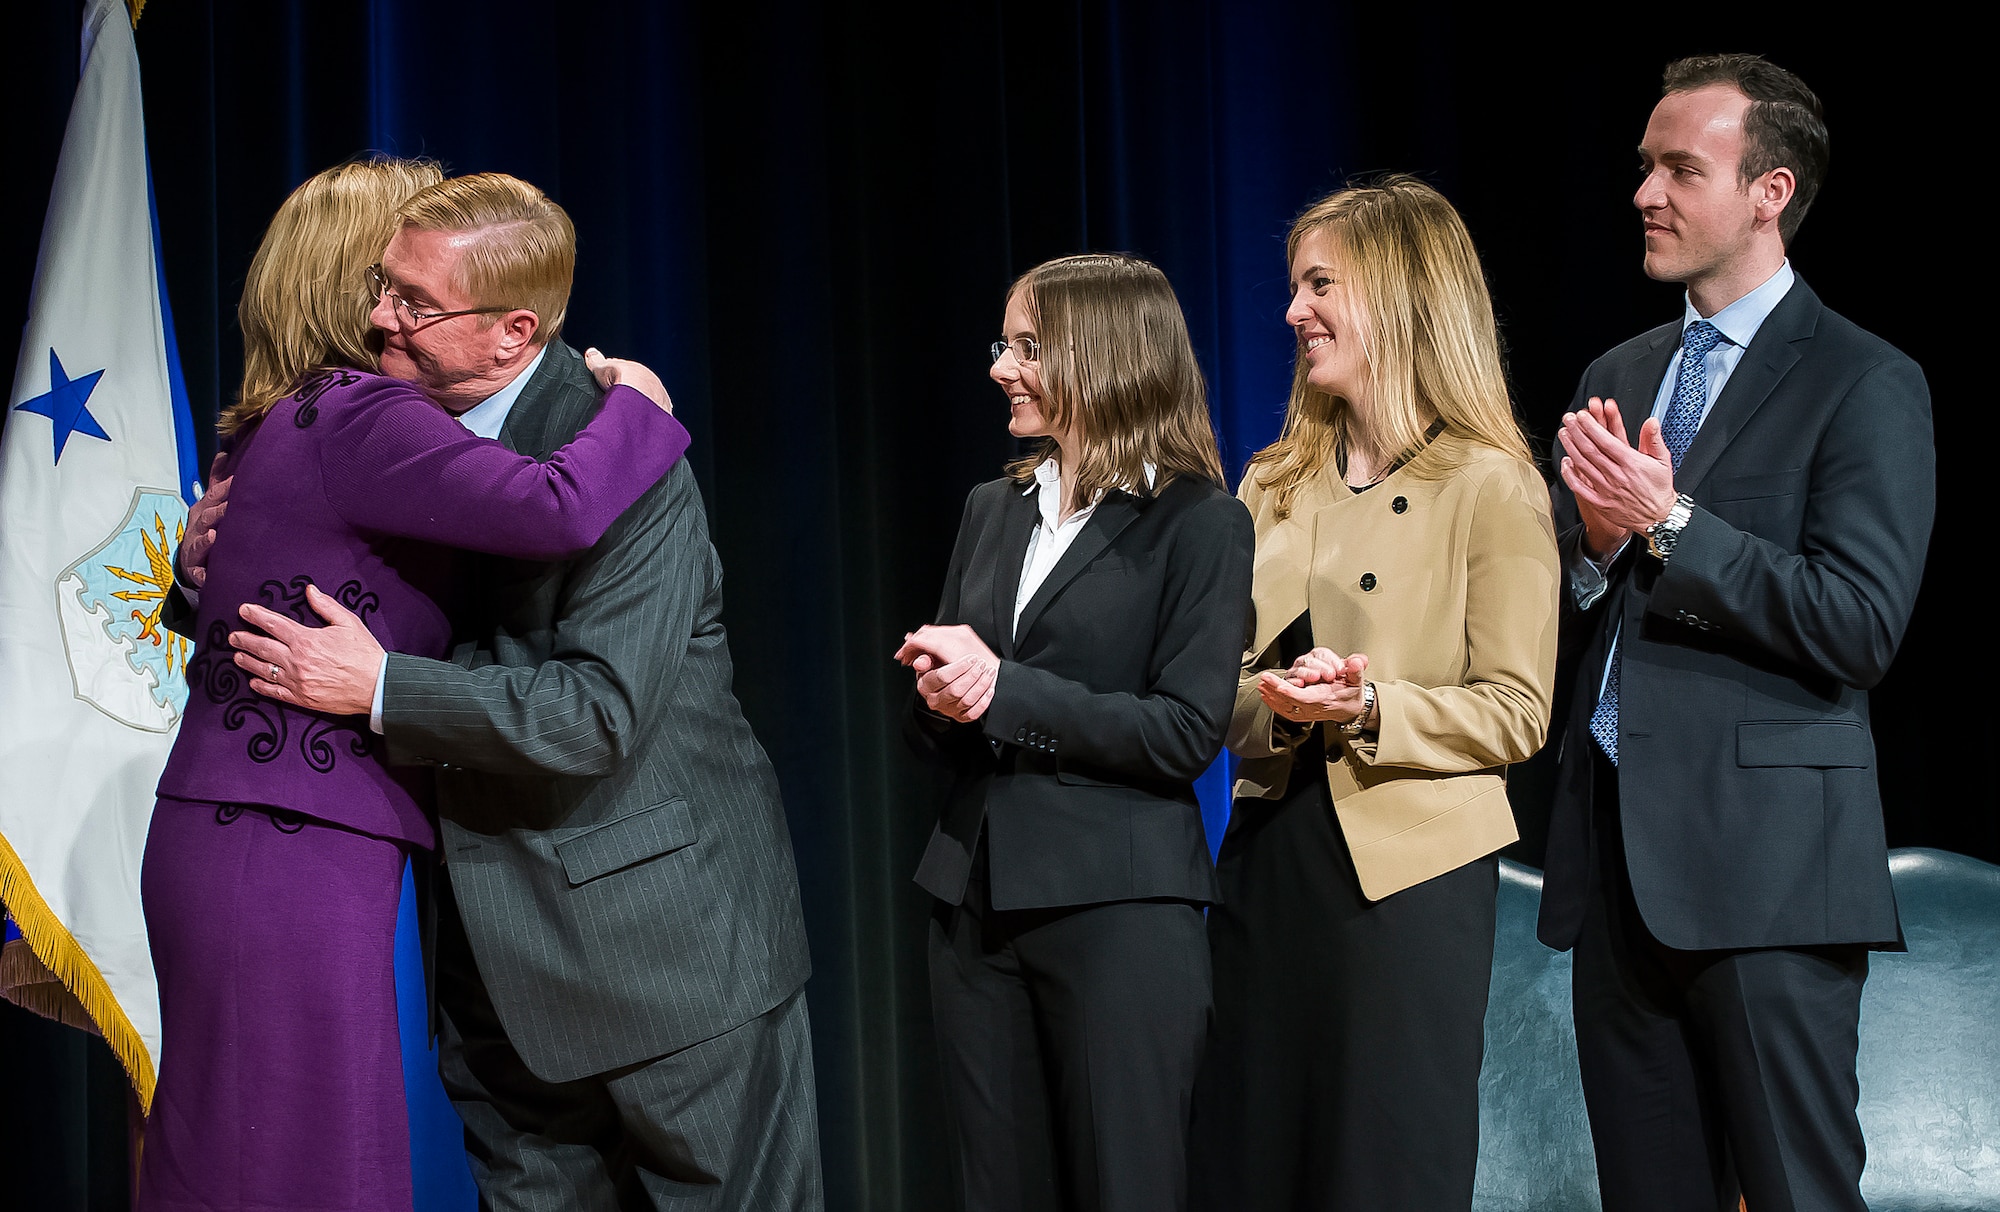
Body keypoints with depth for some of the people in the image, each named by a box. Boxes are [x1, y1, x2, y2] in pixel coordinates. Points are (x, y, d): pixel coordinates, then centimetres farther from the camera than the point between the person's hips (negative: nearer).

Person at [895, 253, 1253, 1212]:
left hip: (1118, 908, -6)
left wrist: (1003, 691, -16)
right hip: (975, 899, 6)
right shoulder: (994, 510, 13)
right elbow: (930, 726, 15)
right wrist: (940, 694, -9)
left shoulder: (1198, 523, -5)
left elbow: (1187, 733, -13)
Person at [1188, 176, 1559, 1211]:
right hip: (1270, 850, 6)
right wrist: (1274, 702, -9)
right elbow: (1219, 682, 14)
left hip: (1409, 869, -5)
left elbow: (1517, 713, -7)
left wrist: (1369, 709, -21)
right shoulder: (1274, 484, 13)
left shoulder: (1490, 486, -5)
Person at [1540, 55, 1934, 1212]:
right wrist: (1598, 543, -6)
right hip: (1621, 856, 7)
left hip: (1764, 861, -7)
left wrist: (1668, 526, -18)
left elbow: (1861, 628, -16)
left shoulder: (1863, 382, -6)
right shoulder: (1617, 376, 16)